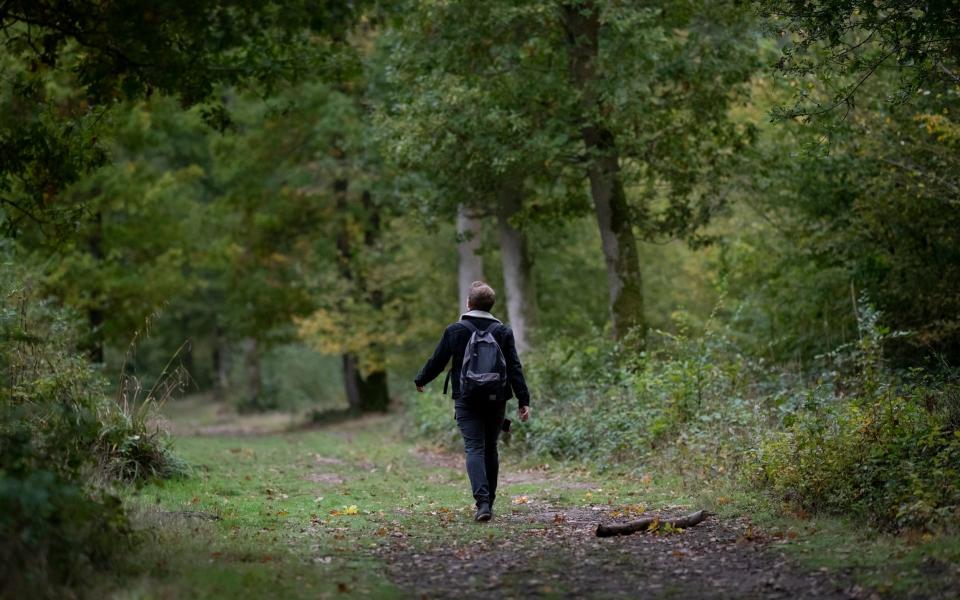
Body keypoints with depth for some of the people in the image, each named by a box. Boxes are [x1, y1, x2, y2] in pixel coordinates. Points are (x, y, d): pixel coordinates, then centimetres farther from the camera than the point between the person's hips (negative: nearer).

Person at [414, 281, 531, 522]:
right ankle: (489, 501, 21)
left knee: (474, 448, -5)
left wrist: (420, 381, 22)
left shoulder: (454, 331, -3)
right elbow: (514, 368, -2)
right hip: (496, 400, 2)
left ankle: (482, 502, -22)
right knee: (490, 448, 15)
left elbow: (437, 362, 3)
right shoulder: (503, 332, 1)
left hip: (467, 400, -2)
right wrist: (523, 400, 0)